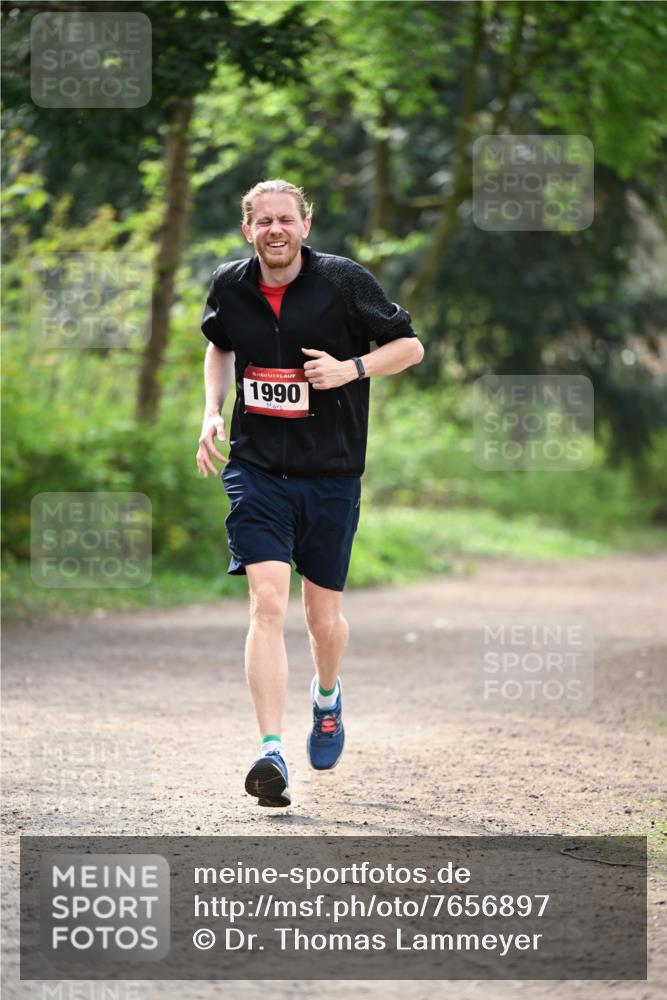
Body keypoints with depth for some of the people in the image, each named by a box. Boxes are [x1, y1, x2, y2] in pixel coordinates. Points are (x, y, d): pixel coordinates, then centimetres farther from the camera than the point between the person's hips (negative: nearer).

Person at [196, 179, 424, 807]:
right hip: (255, 467, 1)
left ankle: (327, 695, 45)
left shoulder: (343, 281, -8)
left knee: (324, 617, 10)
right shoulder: (229, 286, 1)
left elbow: (410, 346, 0)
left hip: (331, 473, -1)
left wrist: (352, 367, -16)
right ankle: (271, 752, -21)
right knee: (268, 602, -17)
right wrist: (213, 412, 8)